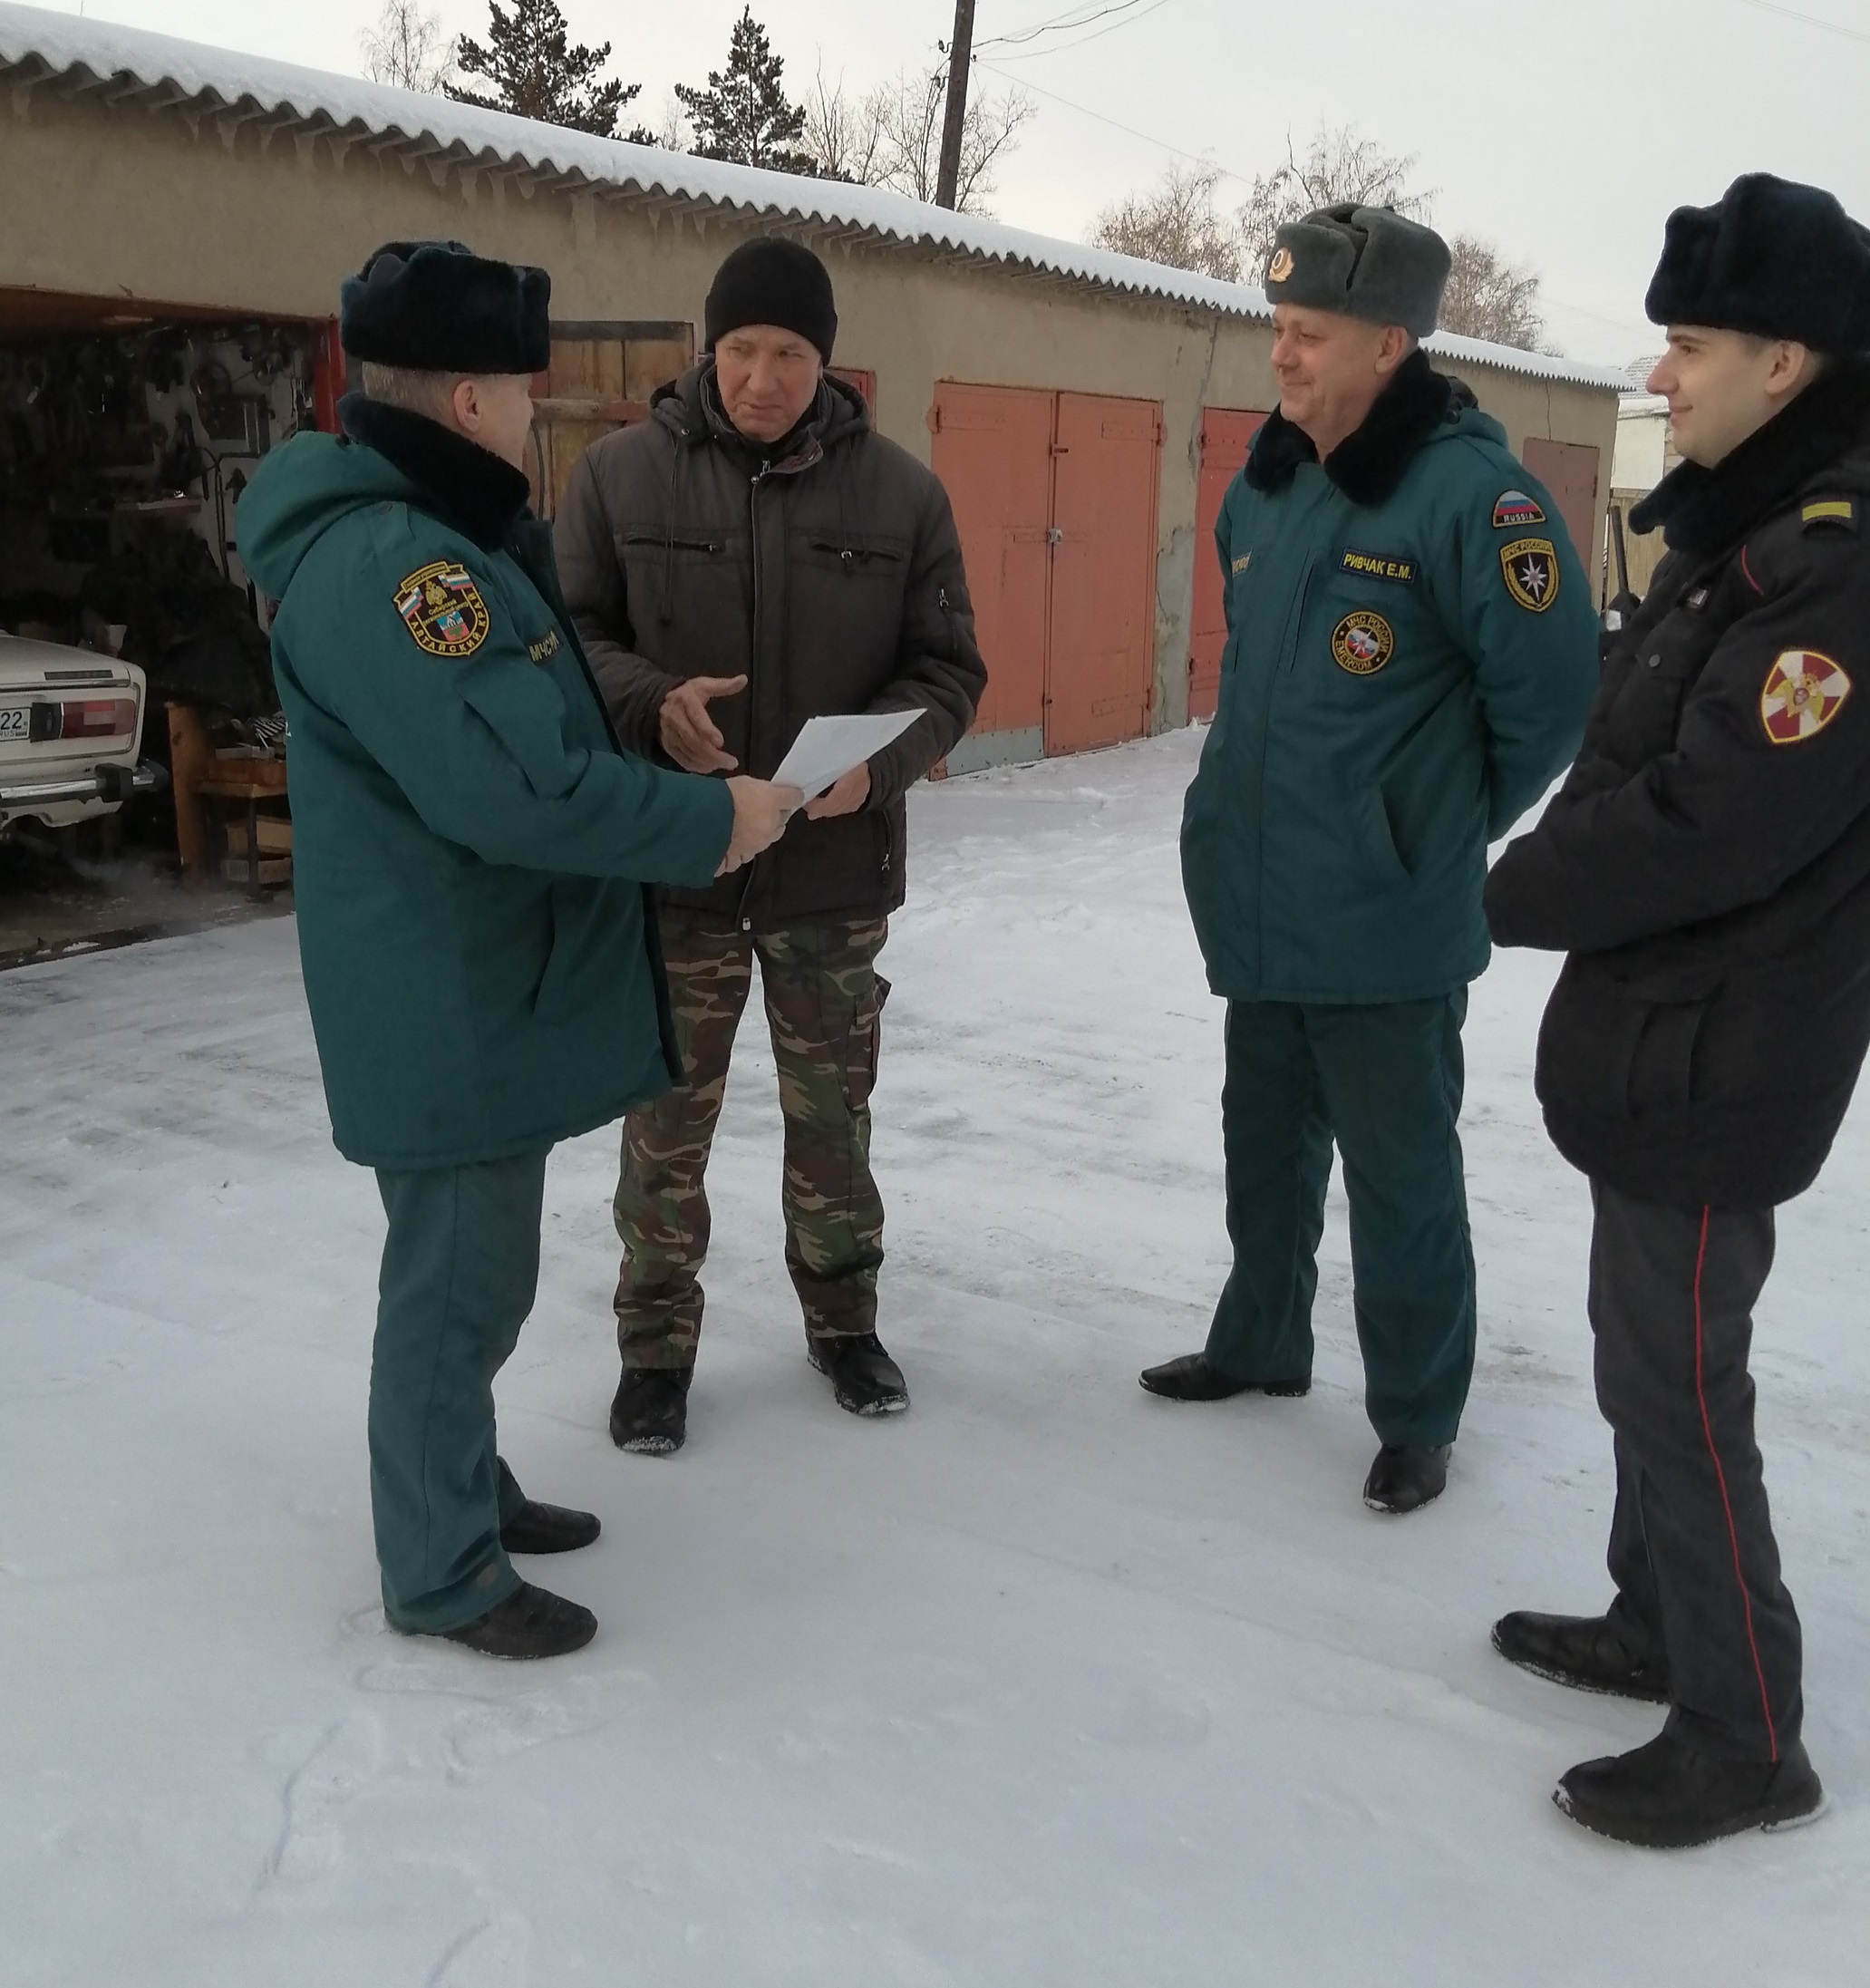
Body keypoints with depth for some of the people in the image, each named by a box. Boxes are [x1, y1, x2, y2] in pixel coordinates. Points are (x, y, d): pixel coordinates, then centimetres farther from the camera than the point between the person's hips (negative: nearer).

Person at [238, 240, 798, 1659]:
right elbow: (516, 788, -30)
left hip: (482, 985, 11)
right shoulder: (389, 561, -24)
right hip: (451, 1002, -11)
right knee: (461, 1284, 3)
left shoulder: (437, 534, 11)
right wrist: (711, 822, -20)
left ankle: (463, 1489, 39)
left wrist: (653, 718, 5)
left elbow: (532, 718, 20)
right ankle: (445, 1572, 19)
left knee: (471, 1268, 22)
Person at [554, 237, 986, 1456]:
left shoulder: (901, 493, -1)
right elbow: (568, 638, 1)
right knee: (667, 1122, 9)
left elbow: (947, 670, 1)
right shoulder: (622, 474, -3)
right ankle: (657, 1344, 28)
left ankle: (844, 1319, 36)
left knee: (833, 1113, 16)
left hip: (837, 865, 1)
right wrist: (650, 706, -20)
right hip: (671, 861, -1)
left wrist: (877, 761, -18)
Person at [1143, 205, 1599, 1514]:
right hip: (1259, 906, 8)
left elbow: (1551, 689, -15)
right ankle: (1262, 1343, 41)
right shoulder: (1264, 489, 9)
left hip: (1389, 925, -7)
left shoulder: (1469, 490, -16)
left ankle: (1418, 1416, 23)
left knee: (1400, 1180, 5)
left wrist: (1453, 827, -4)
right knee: (1266, 1145, 21)